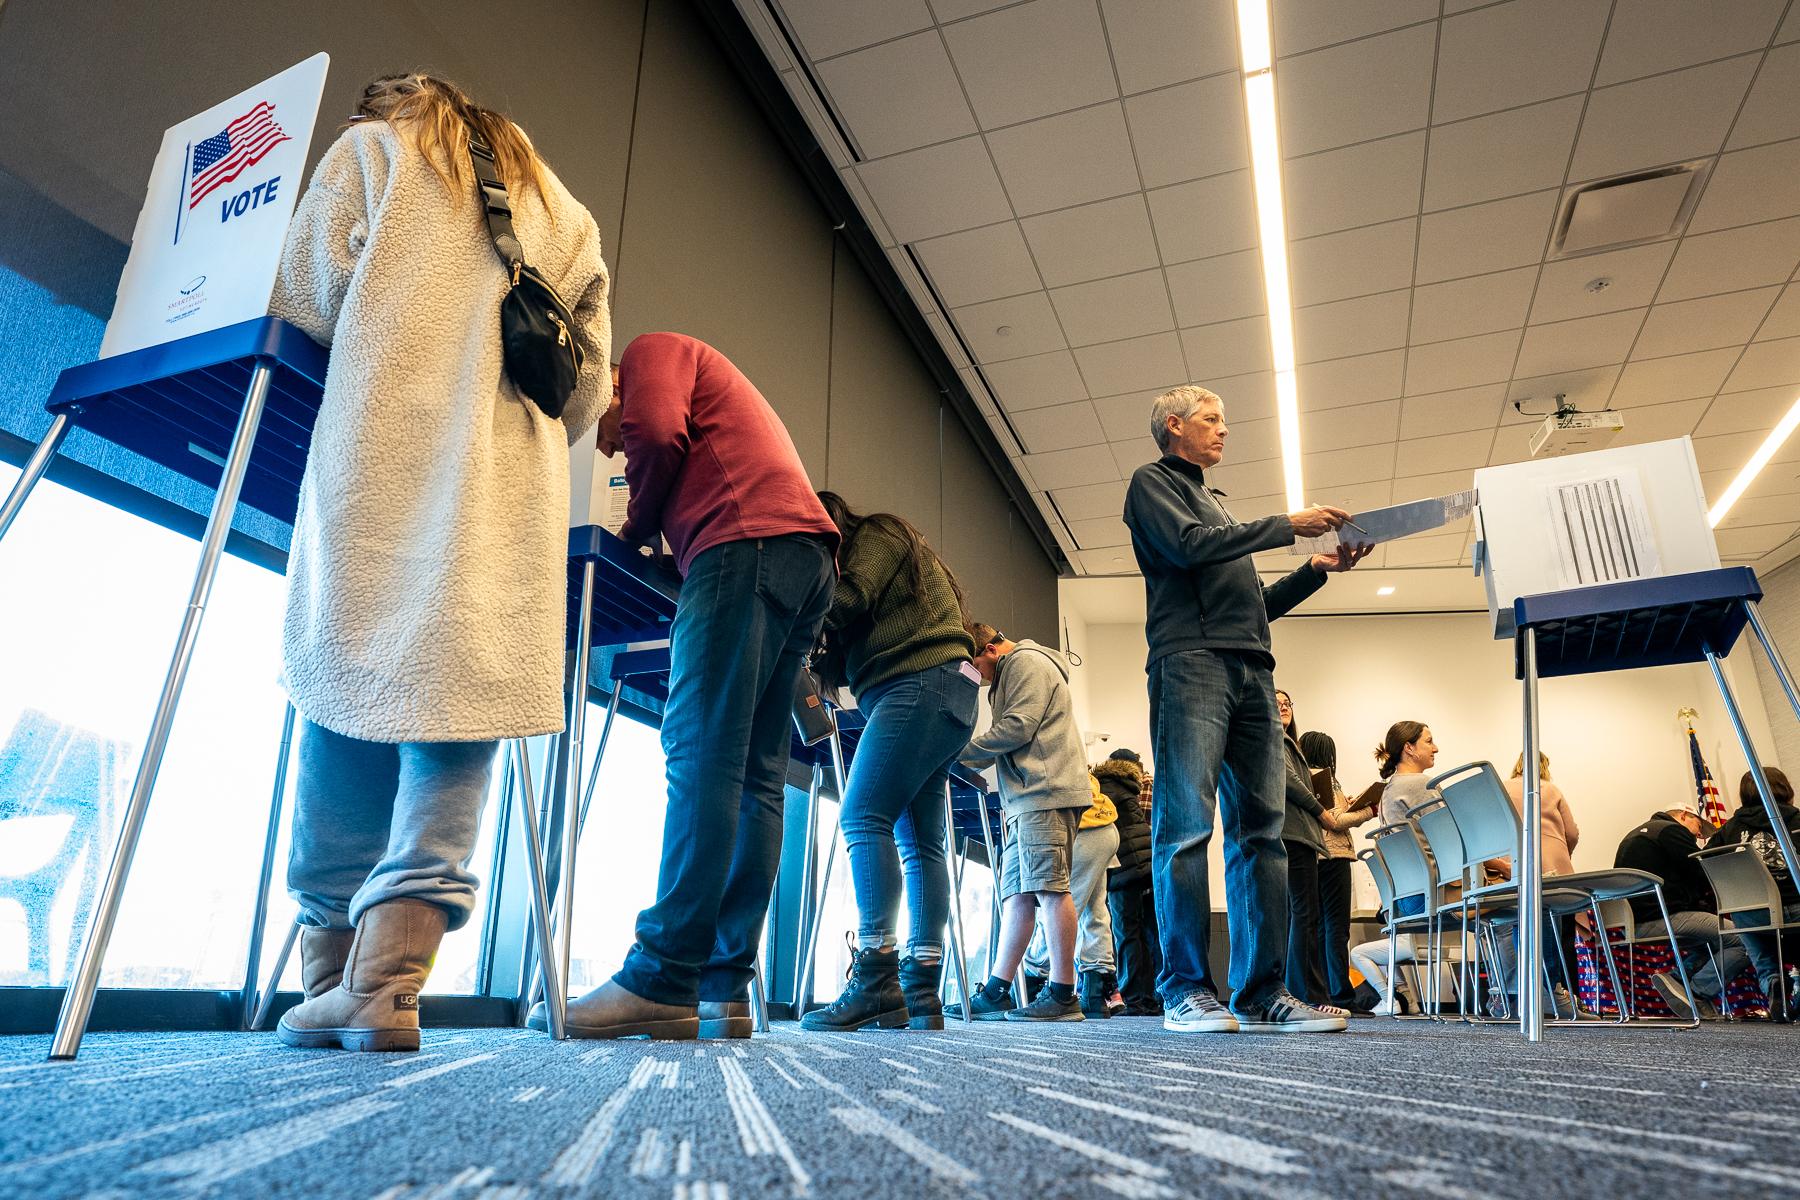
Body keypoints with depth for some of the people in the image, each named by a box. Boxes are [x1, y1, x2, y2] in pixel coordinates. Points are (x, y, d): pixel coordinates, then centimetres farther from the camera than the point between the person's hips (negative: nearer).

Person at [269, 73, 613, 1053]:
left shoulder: (373, 147, 20)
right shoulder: (562, 211, 26)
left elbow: (305, 296, 8)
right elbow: (587, 377, 15)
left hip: (381, 458, -1)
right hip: (511, 494, 2)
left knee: (347, 711, 2)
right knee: (456, 724, -5)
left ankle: (333, 979, 3)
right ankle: (386, 985, -12)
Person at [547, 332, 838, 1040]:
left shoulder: (653, 350, 16)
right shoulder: (719, 400, 41)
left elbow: (657, 431, -5)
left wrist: (639, 525, 9)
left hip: (749, 542, -9)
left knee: (701, 753, -16)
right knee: (754, 775, -1)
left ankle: (662, 981, -19)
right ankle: (722, 992, -2)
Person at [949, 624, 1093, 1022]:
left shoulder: (1027, 661, -1)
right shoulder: (1011, 673, 30)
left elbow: (1017, 728, -12)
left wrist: (962, 751, -4)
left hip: (1046, 793, -10)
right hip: (1027, 797, 10)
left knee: (1048, 886, -11)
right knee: (1016, 893, 6)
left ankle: (1062, 994, -9)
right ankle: (994, 994, 6)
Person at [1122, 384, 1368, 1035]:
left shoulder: (1216, 505, 33)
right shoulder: (1152, 482, 11)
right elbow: (1189, 546, -9)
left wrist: (1317, 569, 19)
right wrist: (1286, 525, -4)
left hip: (1251, 671, 8)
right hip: (1190, 660, -8)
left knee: (1260, 831, 0)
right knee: (1186, 826, -12)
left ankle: (1262, 994, 2)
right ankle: (1186, 991, -9)